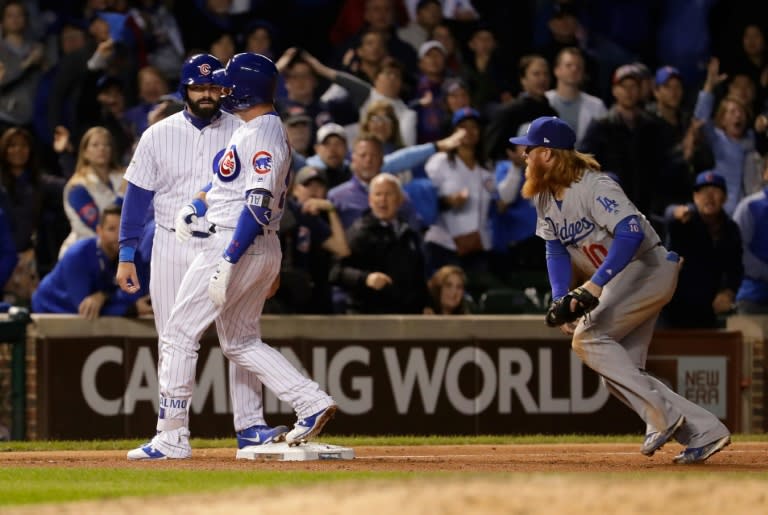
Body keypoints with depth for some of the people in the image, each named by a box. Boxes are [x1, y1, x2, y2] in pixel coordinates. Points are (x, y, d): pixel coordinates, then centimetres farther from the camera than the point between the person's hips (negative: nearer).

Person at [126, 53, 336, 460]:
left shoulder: (262, 133, -17)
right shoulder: (251, 130, 16)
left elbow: (258, 204, -25)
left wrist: (228, 261, -28)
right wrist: (194, 208, 9)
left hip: (238, 245, -10)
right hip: (264, 251, 10)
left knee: (179, 334, -4)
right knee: (241, 343, 17)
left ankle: (172, 437, -3)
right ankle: (313, 403, 7)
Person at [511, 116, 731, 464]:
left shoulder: (595, 187, -21)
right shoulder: (545, 198, 7)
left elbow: (631, 233, -34)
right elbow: (556, 251, 11)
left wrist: (596, 282, -40)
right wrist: (560, 301, -5)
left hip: (648, 266, -10)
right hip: (618, 282, 10)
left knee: (588, 336, -24)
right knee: (620, 375, 1)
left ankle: (662, 415, -24)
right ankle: (704, 432, 0)